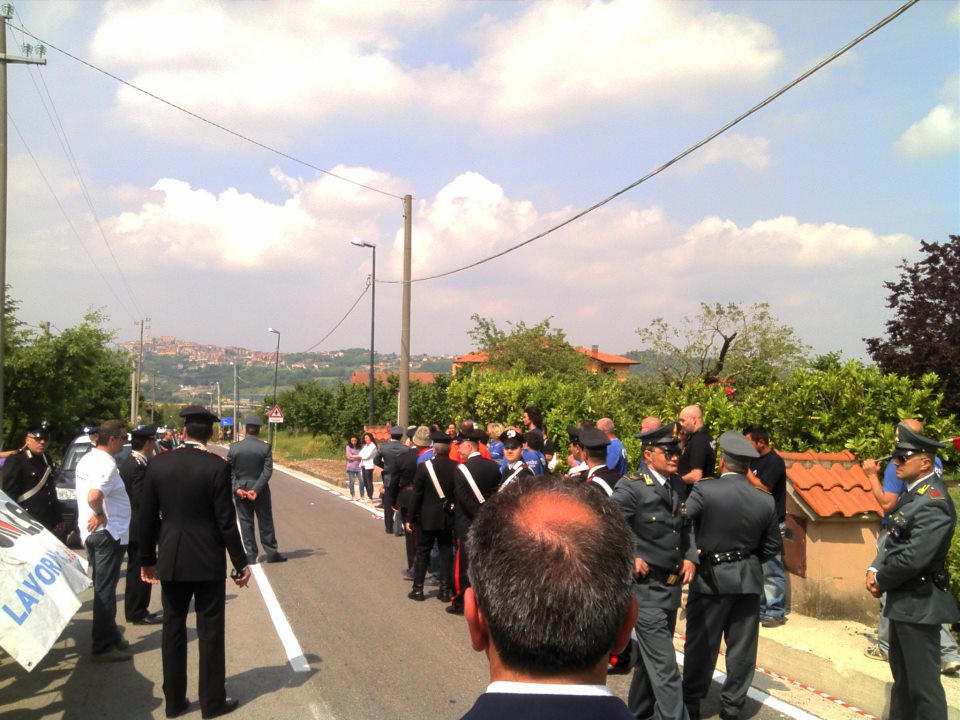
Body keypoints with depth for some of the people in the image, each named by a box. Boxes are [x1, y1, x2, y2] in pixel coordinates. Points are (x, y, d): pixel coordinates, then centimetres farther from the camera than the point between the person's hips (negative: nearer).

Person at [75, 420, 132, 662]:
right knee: (105, 590, -3)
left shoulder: (87, 459, 10)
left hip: (92, 532, 10)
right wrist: (100, 515, -18)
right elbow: (94, 496, -35)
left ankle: (110, 635, 30)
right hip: (109, 533, -10)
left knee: (104, 587, 18)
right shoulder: (106, 464, -20)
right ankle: (103, 647, 4)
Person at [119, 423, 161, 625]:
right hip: (140, 527, -10)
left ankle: (134, 610, 27)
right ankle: (138, 613, 7)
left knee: (135, 569, 18)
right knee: (141, 570, -1)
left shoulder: (128, 462, 10)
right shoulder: (139, 466, -22)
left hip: (131, 525, 10)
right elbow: (141, 500, -24)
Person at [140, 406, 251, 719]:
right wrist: (241, 563, -3)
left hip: (171, 560, 3)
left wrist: (147, 559, 13)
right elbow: (226, 521, -12)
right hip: (207, 561, -3)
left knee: (173, 629, 14)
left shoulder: (158, 463, -2)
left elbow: (147, 516, 2)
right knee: (210, 630, 7)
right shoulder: (217, 466, -13)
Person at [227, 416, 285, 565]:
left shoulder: (234, 448, -4)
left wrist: (237, 488, -8)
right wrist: (256, 490, -14)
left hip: (240, 489, 1)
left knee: (245, 523, 8)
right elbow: (267, 471, -14)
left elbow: (229, 471, -5)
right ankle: (271, 553, 14)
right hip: (260, 490, -1)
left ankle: (250, 555, 10)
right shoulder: (265, 447, -8)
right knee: (265, 522, 9)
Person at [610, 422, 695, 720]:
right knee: (664, 664, -6)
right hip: (646, 587, -7)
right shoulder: (630, 487, -16)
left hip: (672, 585, 7)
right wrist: (631, 559, -17)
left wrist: (689, 557, 4)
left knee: (651, 657, 20)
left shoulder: (678, 485, 6)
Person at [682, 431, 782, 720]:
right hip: (749, 580, 3)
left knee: (701, 645, 9)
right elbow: (773, 545, 5)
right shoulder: (766, 500, -2)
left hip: (711, 577, -3)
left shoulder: (704, 490, -15)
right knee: (741, 647, 13)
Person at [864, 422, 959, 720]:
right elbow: (893, 541, 14)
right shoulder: (913, 492, 9)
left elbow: (913, 558, -27)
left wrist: (881, 581, -12)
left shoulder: (933, 502, -23)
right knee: (902, 675, 23)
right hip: (904, 600, 10)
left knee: (923, 683, 0)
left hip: (919, 604, -10)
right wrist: (875, 570, -2)